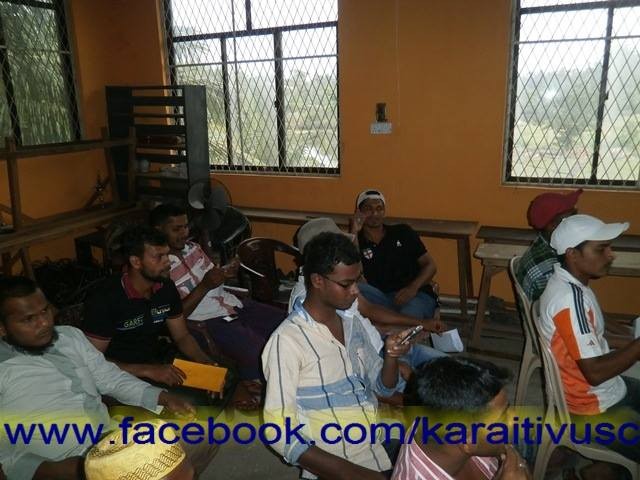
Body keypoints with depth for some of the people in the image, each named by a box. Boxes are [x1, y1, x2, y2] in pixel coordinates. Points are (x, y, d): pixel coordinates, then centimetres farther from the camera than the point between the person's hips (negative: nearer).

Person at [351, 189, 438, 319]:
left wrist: (413, 287, -9)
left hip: (417, 295, -3)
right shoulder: (356, 242, 10)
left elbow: (430, 264, 12)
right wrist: (354, 232, -11)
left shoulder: (403, 233, 14)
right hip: (381, 298, 3)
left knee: (407, 316, -39)